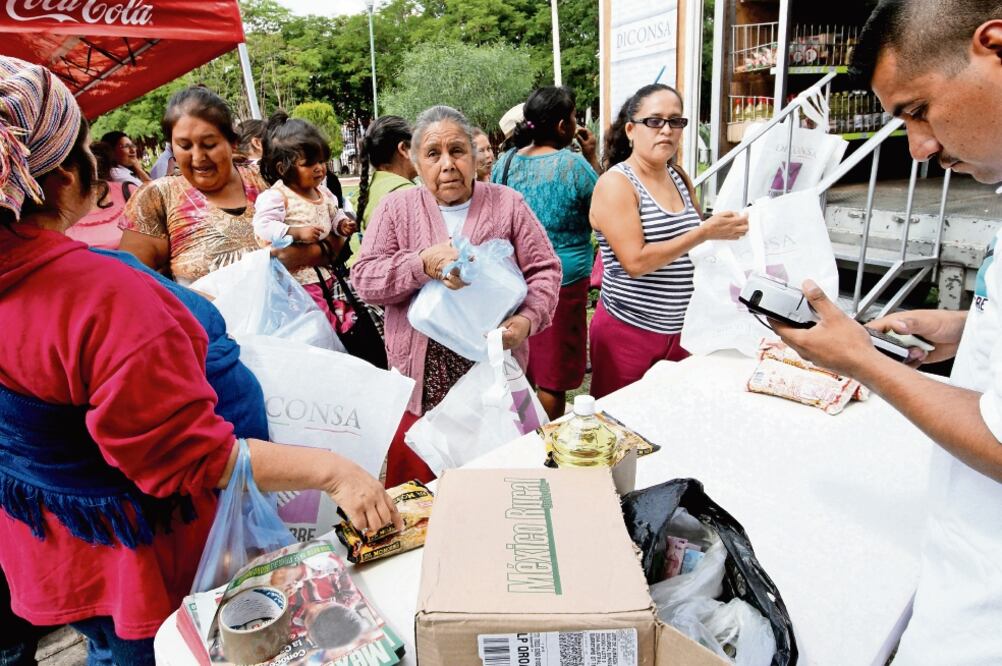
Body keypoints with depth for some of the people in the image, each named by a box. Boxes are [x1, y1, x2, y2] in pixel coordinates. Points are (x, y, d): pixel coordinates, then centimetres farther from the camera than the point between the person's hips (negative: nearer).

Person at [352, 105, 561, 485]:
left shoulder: (508, 204, 5)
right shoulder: (396, 208, 5)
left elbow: (544, 270, 4)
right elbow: (364, 279, -2)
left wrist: (527, 319, -15)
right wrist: (424, 264, -19)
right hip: (421, 381, 0)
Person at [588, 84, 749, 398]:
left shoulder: (679, 177, 8)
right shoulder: (615, 183, -13)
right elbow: (636, 262, -23)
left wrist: (725, 229, 2)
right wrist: (706, 232, -23)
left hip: (680, 330, 6)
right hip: (628, 331, -6)